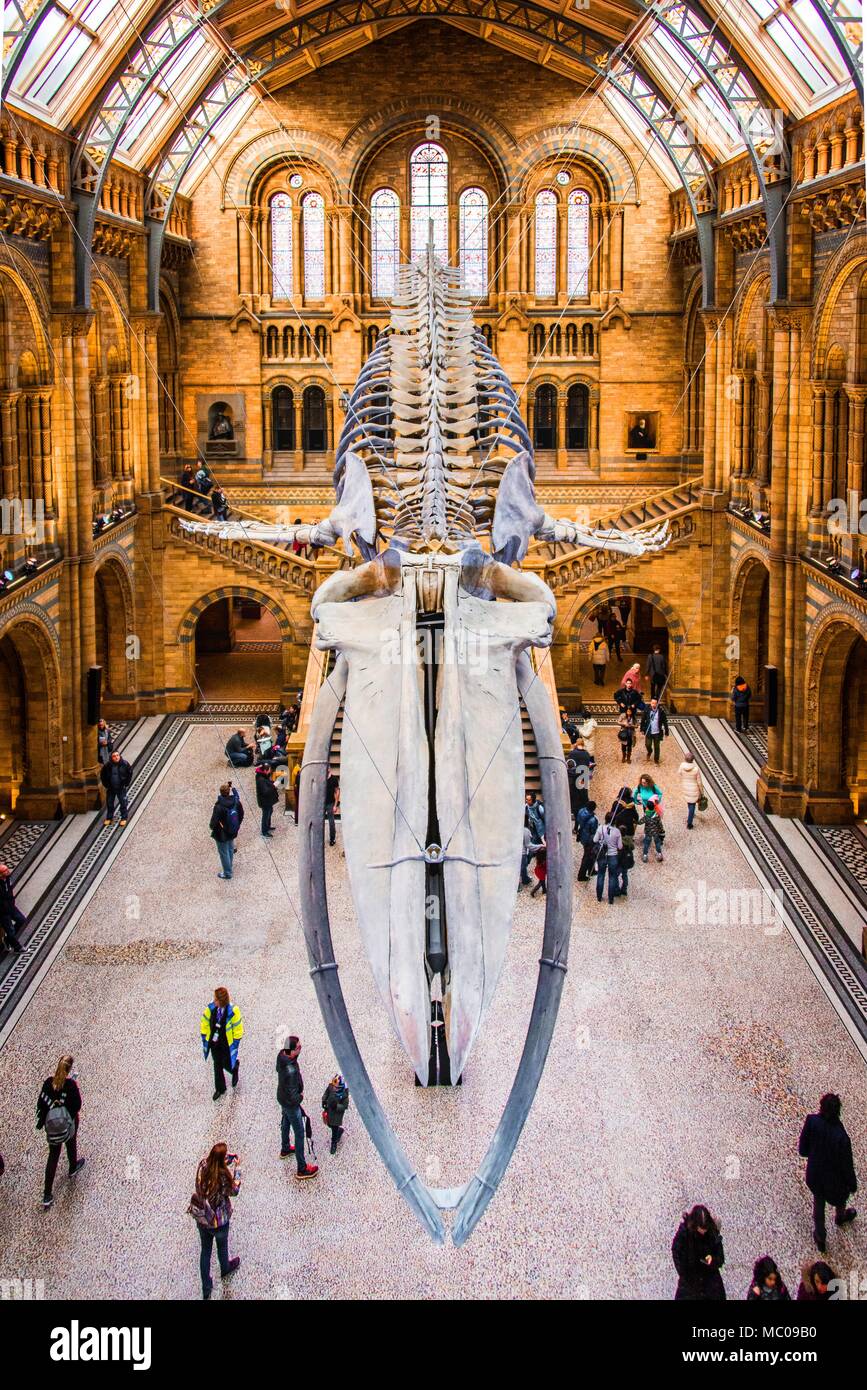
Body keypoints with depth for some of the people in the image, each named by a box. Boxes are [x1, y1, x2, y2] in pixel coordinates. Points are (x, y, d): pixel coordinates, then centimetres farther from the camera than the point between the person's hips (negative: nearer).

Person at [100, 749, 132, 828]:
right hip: (111, 788, 1)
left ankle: (124, 818, 21)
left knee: (123, 802, 5)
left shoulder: (124, 764, -13)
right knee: (109, 803, 11)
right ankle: (109, 818, 28)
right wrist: (106, 784, 0)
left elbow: (130, 773, 1)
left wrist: (126, 783, -2)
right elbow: (102, 775, 3)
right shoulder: (108, 765, -12)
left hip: (121, 788, -1)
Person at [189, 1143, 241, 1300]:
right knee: (222, 1245, 28)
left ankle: (206, 1289, 35)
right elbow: (234, 1192, -13)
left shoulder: (203, 1165, -19)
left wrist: (230, 1160, -2)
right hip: (219, 1220, -4)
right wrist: (236, 1169, -9)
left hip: (201, 1217, 4)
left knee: (205, 1249, 22)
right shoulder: (224, 1177, -33)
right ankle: (225, 1269, 58)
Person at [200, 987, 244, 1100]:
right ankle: (220, 1089, 36)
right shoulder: (210, 1008, -17)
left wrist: (235, 1044, -8)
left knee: (227, 1064, 9)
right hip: (214, 1043, 3)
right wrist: (204, 1040, 2)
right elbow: (204, 1024, -1)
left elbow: (238, 1029, -12)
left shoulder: (232, 1011, -25)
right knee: (217, 1065, 16)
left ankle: (235, 1066, 48)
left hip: (227, 1044, -3)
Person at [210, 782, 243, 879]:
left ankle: (227, 873, 28)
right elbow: (241, 814, 0)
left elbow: (214, 821, -26)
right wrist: (237, 825, 15)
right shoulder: (236, 801, -15)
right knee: (230, 849, 28)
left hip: (222, 834, -6)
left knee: (224, 852, 14)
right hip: (233, 831, 6)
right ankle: (229, 865, 50)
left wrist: (211, 827, -3)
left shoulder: (219, 807, -33)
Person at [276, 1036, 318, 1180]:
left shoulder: (281, 1055, -16)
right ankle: (302, 1169, 20)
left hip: (282, 1097, 9)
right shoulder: (290, 1070, -42)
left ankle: (285, 1149, 58)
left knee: (286, 1122, 32)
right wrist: (300, 1097, -11)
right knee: (299, 1134, 7)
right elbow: (293, 1096, -36)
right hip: (291, 1103, -9)